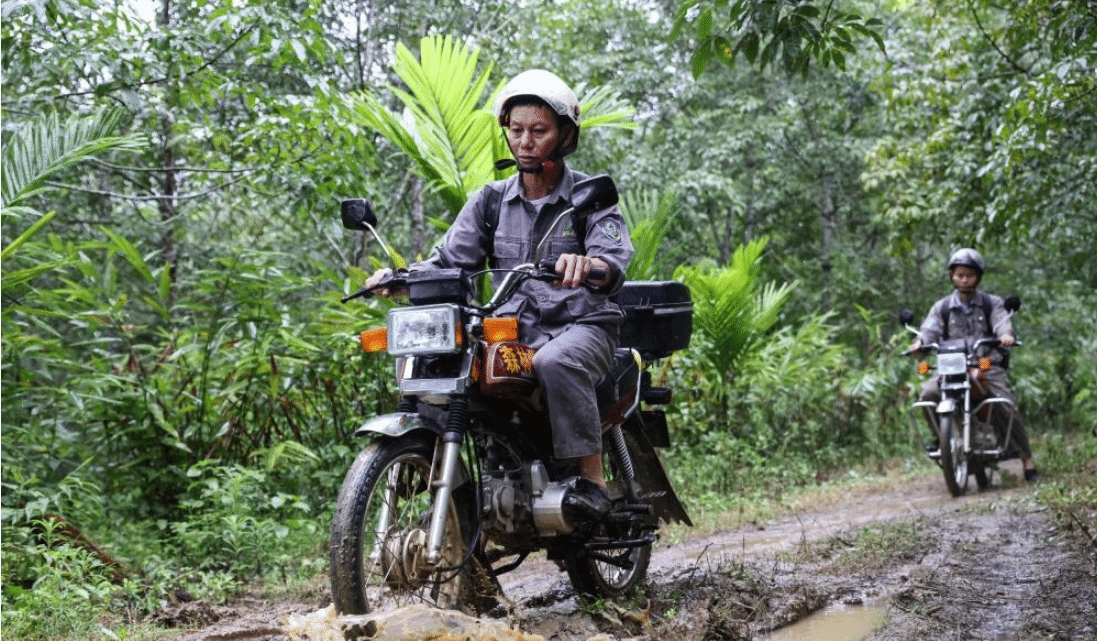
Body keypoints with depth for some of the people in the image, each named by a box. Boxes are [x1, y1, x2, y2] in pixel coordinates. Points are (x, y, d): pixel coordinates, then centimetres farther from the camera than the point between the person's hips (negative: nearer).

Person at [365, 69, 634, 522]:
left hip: (582, 324, -4)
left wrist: (590, 265, -42)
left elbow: (616, 258, -17)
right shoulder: (490, 201, 13)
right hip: (513, 329, 4)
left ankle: (593, 479, -27)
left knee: (555, 363, -38)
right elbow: (450, 260, 3)